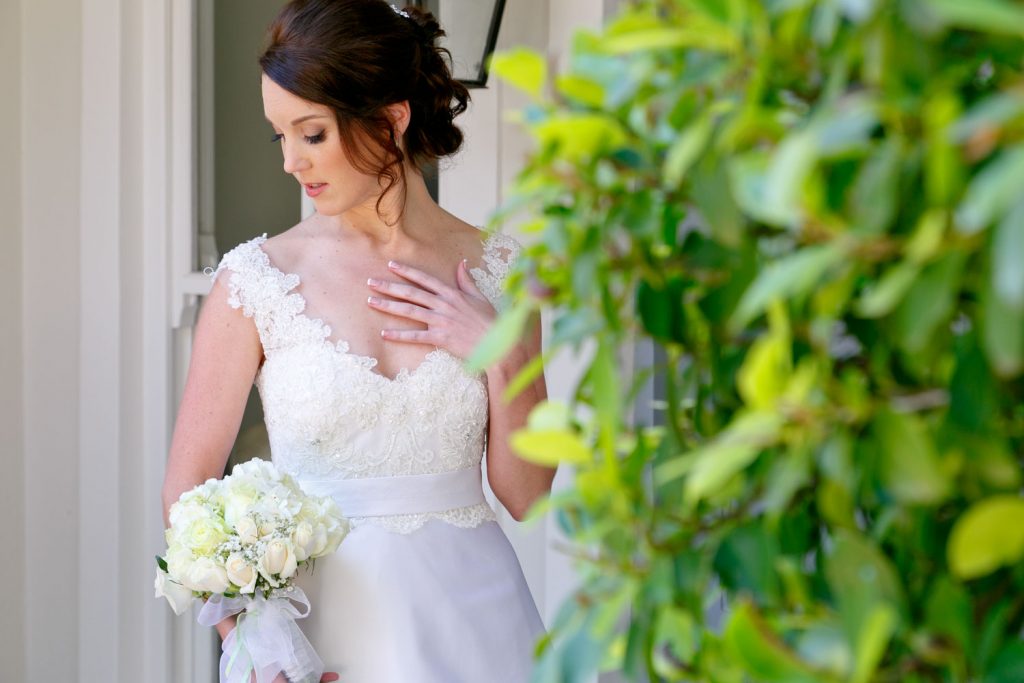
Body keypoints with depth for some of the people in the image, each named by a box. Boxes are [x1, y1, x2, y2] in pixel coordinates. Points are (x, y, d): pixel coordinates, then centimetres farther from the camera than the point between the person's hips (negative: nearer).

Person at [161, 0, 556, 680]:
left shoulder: (498, 269, 0)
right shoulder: (257, 279, -5)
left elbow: (526, 494, 2)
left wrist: (503, 357, -12)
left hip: (474, 623, 1)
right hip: (327, 622, -1)